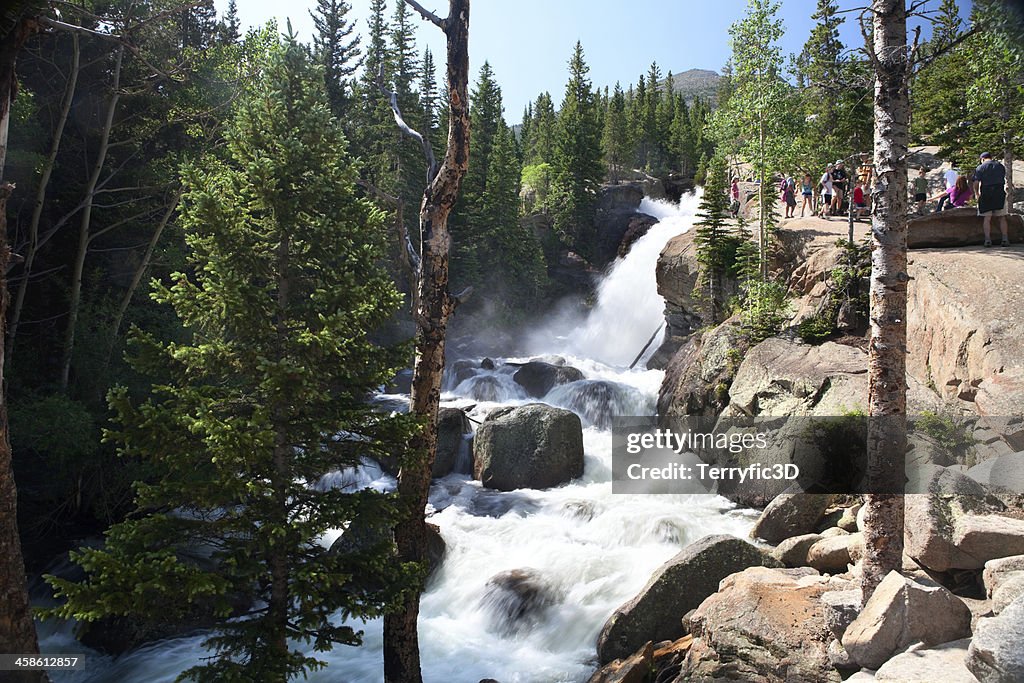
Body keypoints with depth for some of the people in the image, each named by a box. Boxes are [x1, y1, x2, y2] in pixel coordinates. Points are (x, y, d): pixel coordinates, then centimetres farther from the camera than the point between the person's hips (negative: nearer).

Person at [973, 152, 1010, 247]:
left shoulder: (980, 168, 1)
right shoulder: (1001, 166, 12)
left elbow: (976, 183, -5)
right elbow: (1003, 179, 15)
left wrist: (977, 194, 8)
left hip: (986, 193, -2)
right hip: (1000, 193, 2)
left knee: (987, 218, 0)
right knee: (1002, 217, 6)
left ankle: (988, 240, -6)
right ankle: (1005, 239, 2)